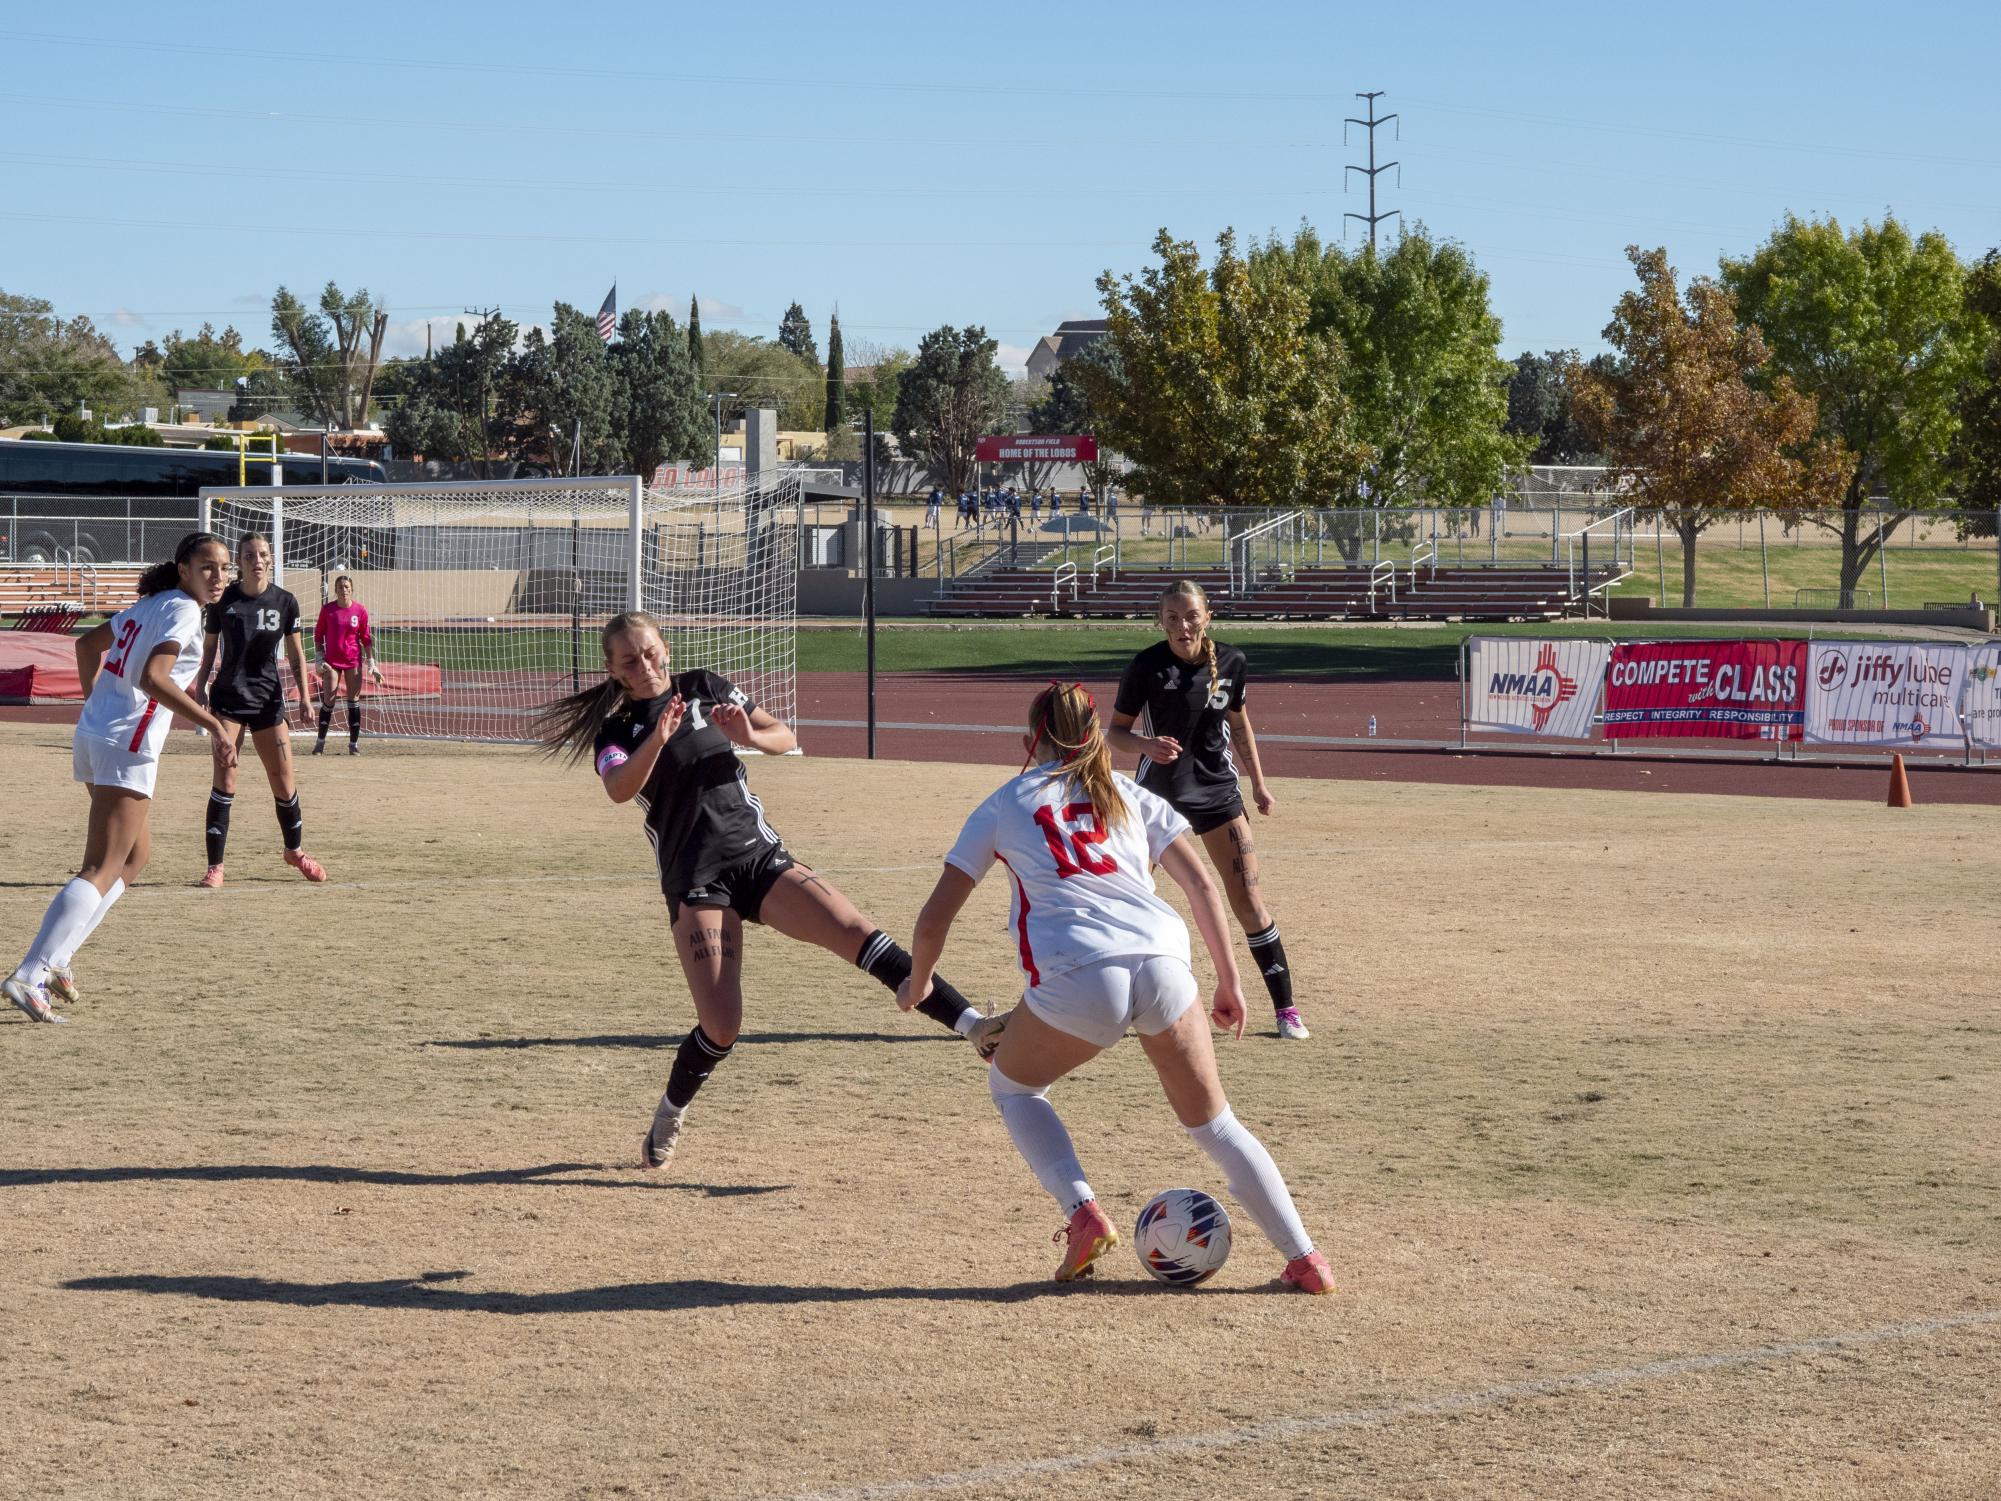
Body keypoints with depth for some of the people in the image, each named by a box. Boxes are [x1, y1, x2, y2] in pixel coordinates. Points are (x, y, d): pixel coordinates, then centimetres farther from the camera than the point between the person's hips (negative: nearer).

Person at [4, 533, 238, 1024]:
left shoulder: (149, 604, 17)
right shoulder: (184, 611, -11)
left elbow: (87, 644, 28)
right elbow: (153, 678, -25)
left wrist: (95, 704, 37)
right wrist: (214, 725, -25)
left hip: (93, 733, 10)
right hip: (128, 744, -10)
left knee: (135, 855, 22)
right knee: (103, 870, -11)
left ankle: (57, 959, 14)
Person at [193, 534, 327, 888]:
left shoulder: (285, 602, 1)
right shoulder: (222, 600, -3)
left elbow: (295, 654, 8)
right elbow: (208, 649, 6)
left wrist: (305, 695, 1)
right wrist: (200, 687, -5)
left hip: (268, 699, 2)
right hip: (227, 699, -2)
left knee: (284, 781, 4)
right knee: (225, 778, -11)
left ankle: (295, 851, 29)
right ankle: (215, 865, -6)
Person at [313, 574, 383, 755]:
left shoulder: (360, 609, -2)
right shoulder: (327, 609, -3)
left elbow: (366, 638, 4)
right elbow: (318, 634, 5)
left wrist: (371, 663, 3)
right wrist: (320, 659, -1)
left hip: (353, 661, 1)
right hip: (332, 661, 0)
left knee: (354, 701, 2)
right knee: (328, 701, -2)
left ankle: (354, 743, 9)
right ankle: (320, 742, 8)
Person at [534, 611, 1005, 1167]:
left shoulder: (705, 689, 10)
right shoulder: (616, 731, 3)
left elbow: (786, 739, 8)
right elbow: (619, 788, -20)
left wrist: (750, 736, -14)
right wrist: (658, 739, -37)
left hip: (760, 857, 2)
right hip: (695, 883, -2)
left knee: (855, 932, -20)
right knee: (721, 1027, -14)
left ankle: (973, 1025, -28)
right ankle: (668, 1117, 15)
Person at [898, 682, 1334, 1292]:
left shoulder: (1003, 806, 20)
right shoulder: (1130, 796, 25)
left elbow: (934, 919, 18)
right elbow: (1202, 886, 15)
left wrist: (917, 983, 35)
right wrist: (1229, 981, 18)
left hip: (1074, 979, -2)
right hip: (1162, 963, 2)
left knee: (1013, 1086, 26)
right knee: (1214, 1124, 17)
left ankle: (1083, 1213, 7)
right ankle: (1305, 1259, 12)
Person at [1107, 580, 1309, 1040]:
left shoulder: (1230, 662, -4)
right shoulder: (1147, 665, -13)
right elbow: (1115, 731, -6)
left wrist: (1258, 783, 15)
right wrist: (1146, 744, -27)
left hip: (1217, 791, 2)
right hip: (1159, 791, -2)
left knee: (1248, 897, -4)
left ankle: (1286, 1008, 5)